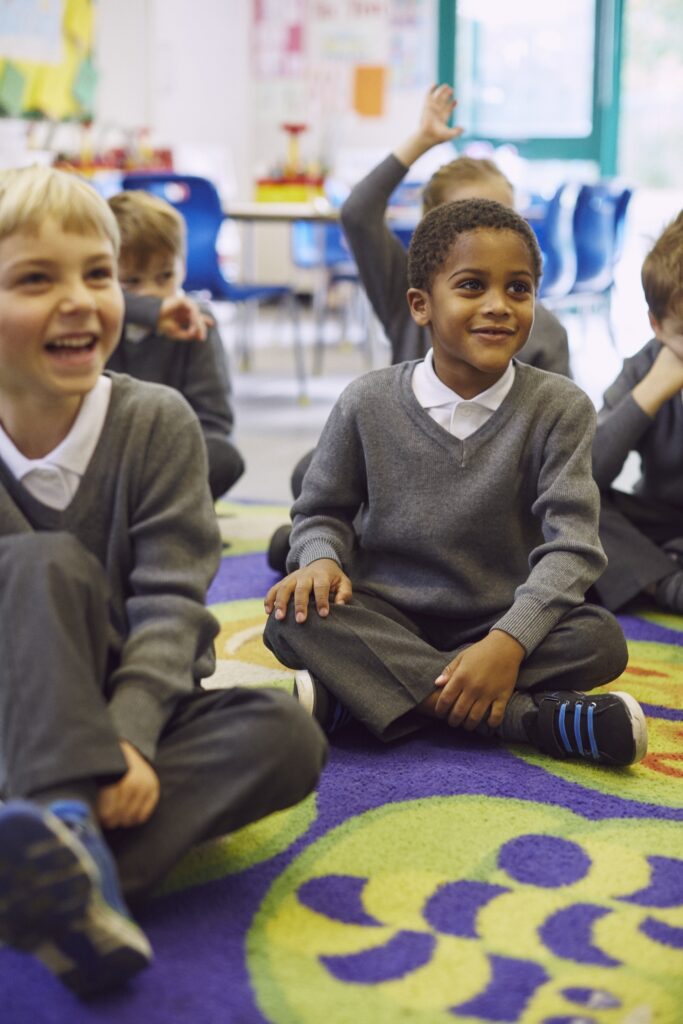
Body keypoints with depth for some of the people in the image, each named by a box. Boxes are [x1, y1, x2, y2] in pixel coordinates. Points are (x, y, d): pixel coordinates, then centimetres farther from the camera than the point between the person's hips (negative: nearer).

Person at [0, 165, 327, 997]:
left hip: (131, 712, 2)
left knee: (285, 735, -26)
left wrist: (130, 732, -29)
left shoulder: (157, 422, -5)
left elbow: (169, 607, -11)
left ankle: (73, 876, -41)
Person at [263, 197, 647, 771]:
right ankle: (528, 715, -32)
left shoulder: (559, 407, -6)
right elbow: (323, 511, 8)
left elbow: (572, 545, -13)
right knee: (293, 615, -30)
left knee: (601, 640, -29)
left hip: (500, 624, 0)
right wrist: (321, 559, -18)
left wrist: (510, 641, -29)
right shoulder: (368, 404, -3)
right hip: (384, 620, 1)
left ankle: (344, 692, -31)